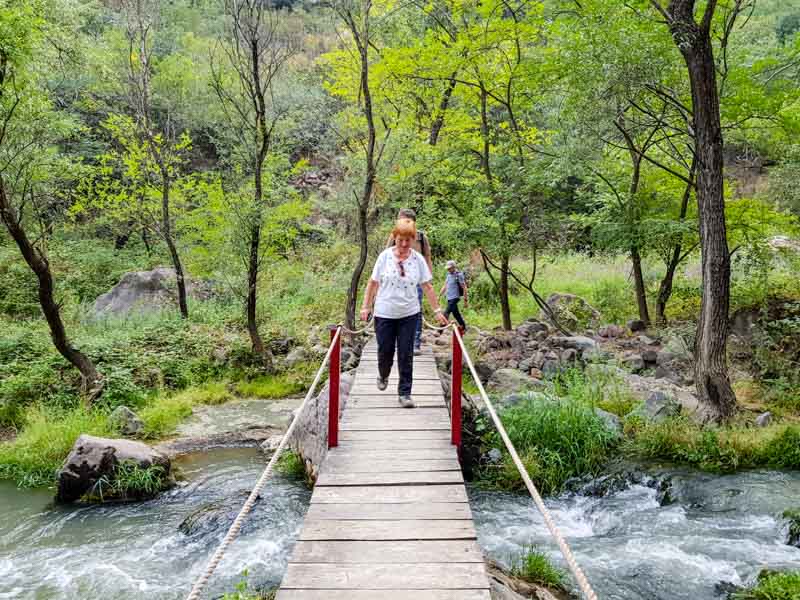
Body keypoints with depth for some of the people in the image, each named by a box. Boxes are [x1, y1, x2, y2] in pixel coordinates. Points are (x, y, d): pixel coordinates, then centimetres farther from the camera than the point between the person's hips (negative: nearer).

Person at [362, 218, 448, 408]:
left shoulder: (418, 259, -3)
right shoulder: (385, 256, -6)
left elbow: (427, 287, 1)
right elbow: (373, 283, 0)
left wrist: (437, 310, 0)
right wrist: (366, 307, -1)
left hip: (409, 314, 1)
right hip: (384, 313, 0)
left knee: (406, 355, 1)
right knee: (385, 351, 9)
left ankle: (404, 393, 12)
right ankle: (383, 376, 41)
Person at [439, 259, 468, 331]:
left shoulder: (459, 275, -11)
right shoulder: (449, 275, 11)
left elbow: (464, 288, -11)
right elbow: (445, 286, 18)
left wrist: (465, 300, -12)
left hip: (454, 298, -8)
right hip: (449, 298, 8)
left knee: (446, 314, -13)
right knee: (456, 314, 15)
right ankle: (464, 327, 29)